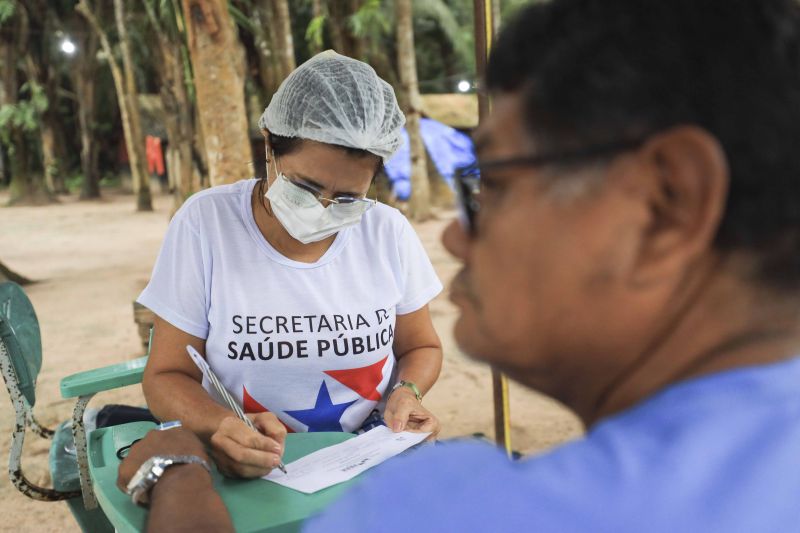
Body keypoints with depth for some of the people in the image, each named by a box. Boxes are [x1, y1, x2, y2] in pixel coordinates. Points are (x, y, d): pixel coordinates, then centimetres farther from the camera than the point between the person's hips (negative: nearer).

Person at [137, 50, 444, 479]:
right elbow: (166, 377, -5)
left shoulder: (389, 233, -3)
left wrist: (406, 391, -9)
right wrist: (222, 427, -25)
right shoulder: (204, 223, -9)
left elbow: (421, 347, 12)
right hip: (245, 473, 0)